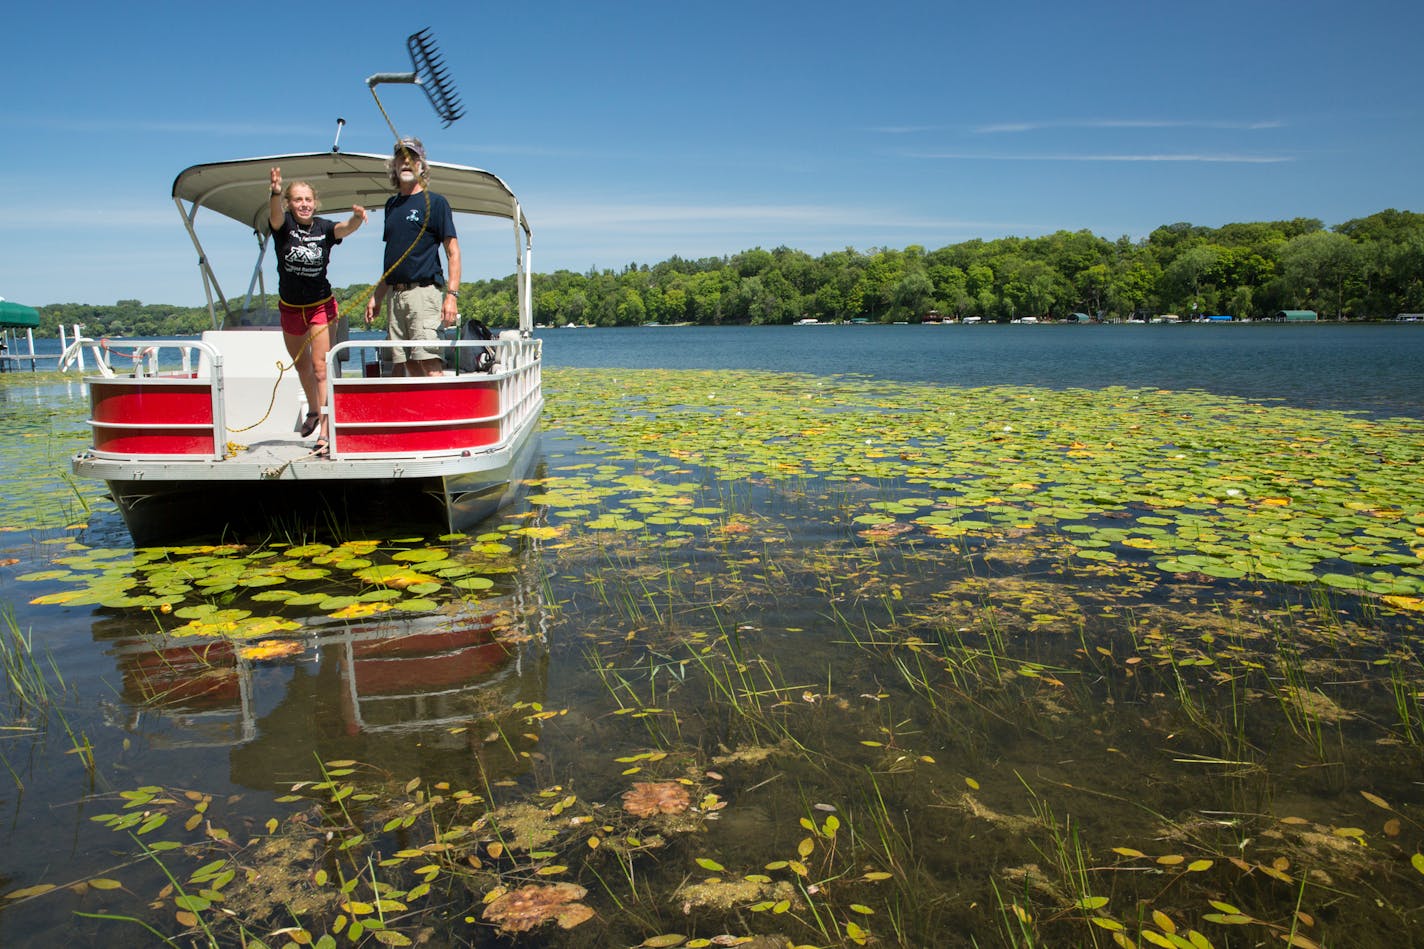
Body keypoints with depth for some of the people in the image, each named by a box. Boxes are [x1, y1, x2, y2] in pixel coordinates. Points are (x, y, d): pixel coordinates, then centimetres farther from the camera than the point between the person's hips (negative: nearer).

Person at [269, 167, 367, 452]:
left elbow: (345, 228, -29)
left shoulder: (323, 227, -10)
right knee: (301, 365, 20)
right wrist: (276, 193, -55)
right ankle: (313, 410, 45)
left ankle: (325, 430, -12)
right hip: (290, 308, 3)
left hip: (320, 305, -3)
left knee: (320, 367, -11)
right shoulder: (283, 224, -10)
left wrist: (357, 217, -53)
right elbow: (275, 214, -33)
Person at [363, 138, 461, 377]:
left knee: (429, 363, -16)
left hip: (424, 292, -7)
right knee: (407, 366, 3)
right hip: (395, 295, 7)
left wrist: (451, 295, -16)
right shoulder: (391, 204, 20)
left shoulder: (435, 202, 1)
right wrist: (377, 296, 20)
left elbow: (453, 252, -5)